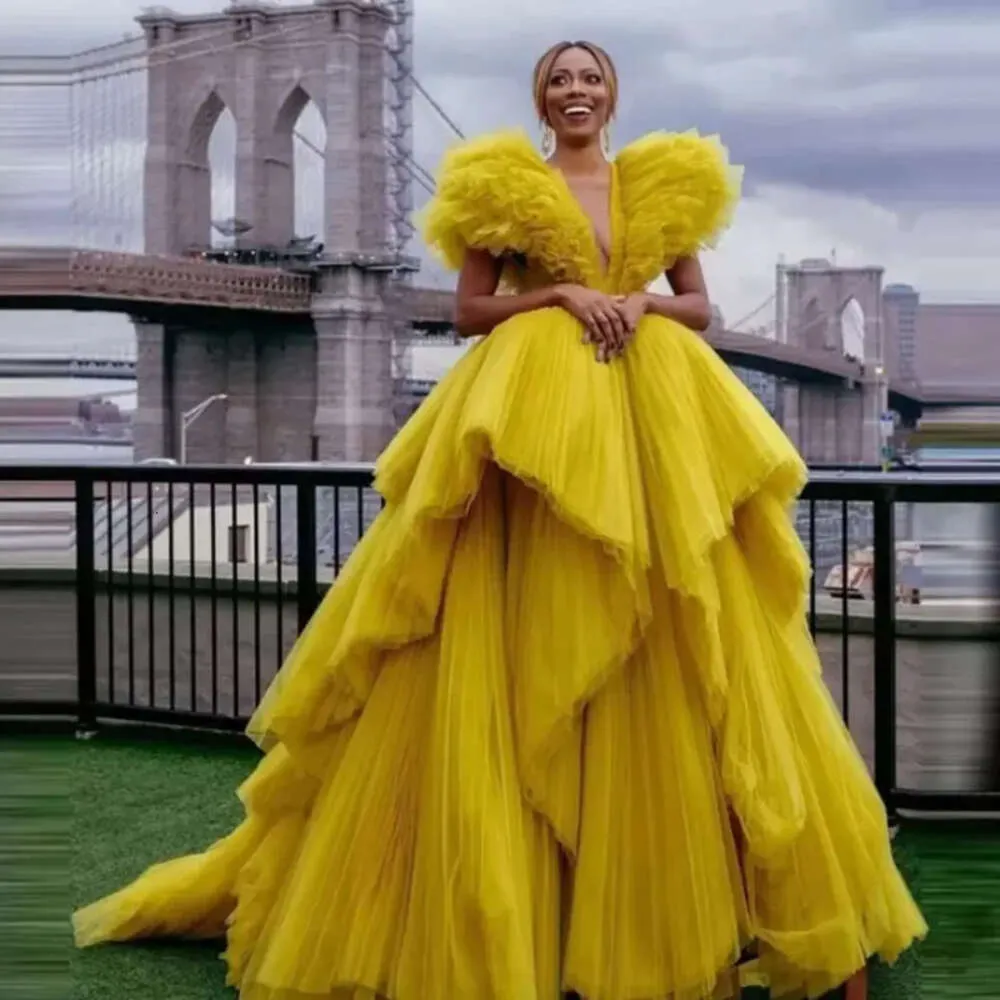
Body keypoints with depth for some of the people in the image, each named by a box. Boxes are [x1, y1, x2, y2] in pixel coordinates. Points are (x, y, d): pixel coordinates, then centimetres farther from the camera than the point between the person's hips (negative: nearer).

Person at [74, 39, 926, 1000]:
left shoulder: (660, 186, 16)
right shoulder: (504, 187, 8)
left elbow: (700, 306, 14)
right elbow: (469, 309, 1)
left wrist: (642, 304, -6)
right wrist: (561, 294, -11)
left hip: (653, 420, 3)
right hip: (532, 413, -3)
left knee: (661, 647, 1)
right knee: (522, 640, -6)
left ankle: (667, 897, 13)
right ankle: (505, 898, 5)